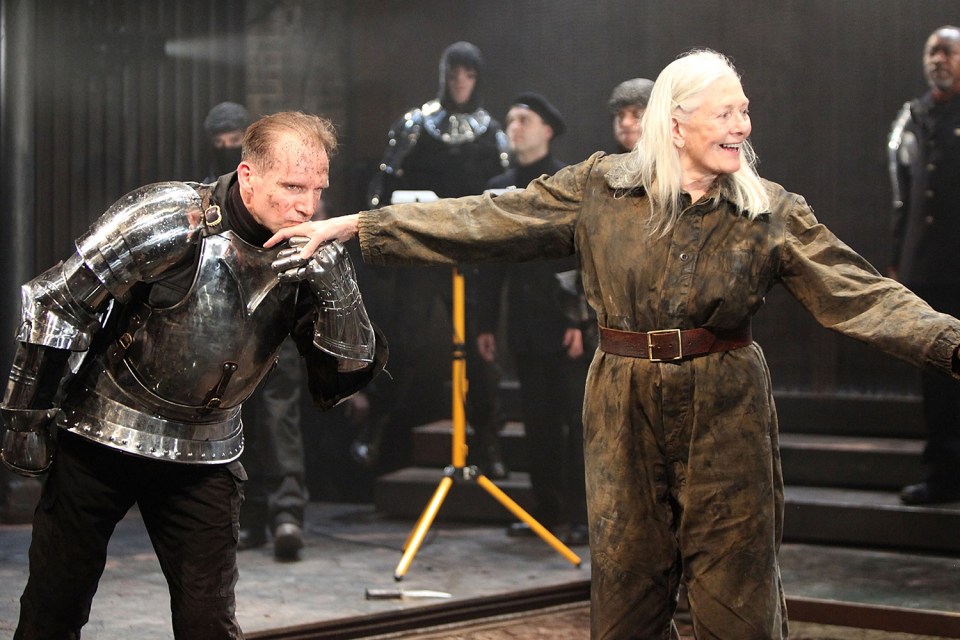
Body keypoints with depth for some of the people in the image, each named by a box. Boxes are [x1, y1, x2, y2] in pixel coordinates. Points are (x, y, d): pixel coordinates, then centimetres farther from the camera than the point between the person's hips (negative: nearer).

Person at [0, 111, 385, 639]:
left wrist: (337, 292, -28)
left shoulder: (310, 259, -9)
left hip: (205, 452, 3)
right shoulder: (166, 223, -23)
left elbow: (348, 374, -11)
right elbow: (56, 304, -15)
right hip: (101, 436, -3)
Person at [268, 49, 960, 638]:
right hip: (625, 412, 1)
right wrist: (351, 226, -4)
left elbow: (864, 294, -8)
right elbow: (483, 220, 0)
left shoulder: (772, 212, -2)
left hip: (727, 419, -1)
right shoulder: (600, 189, -1)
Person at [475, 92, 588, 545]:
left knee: (574, 419, -3)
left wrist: (582, 320, -14)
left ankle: (578, 516, 0)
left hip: (563, 320, -5)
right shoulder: (500, 188, 13)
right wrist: (485, 324, 10)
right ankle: (545, 510, 14)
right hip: (523, 321, 5)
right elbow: (492, 263, 14)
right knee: (537, 420, 7)